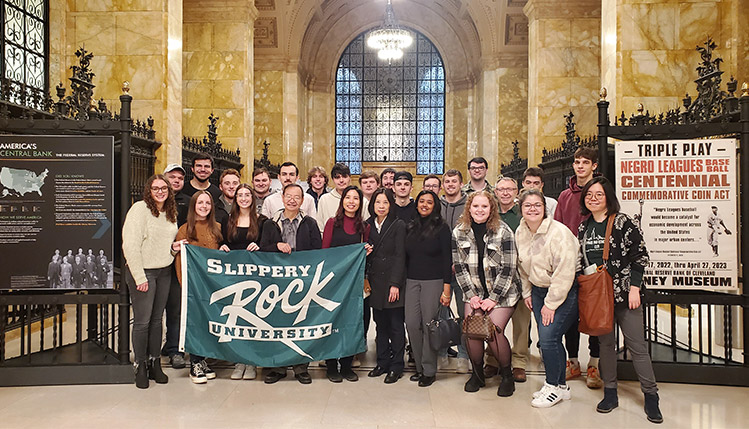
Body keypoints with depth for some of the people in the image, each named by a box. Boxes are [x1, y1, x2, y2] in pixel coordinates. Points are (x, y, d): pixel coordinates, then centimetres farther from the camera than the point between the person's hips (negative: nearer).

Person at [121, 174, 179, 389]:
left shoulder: (171, 212, 12)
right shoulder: (139, 209, -11)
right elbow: (130, 245, -16)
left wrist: (174, 246, 1)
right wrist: (139, 277, -18)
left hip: (164, 272, 6)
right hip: (143, 271, -6)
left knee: (157, 319, 12)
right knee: (142, 321, -2)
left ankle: (154, 363, 21)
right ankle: (140, 367, 12)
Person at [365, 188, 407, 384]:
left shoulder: (398, 225, -4)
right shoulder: (368, 226, 10)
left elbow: (400, 256, -9)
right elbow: (366, 256, 14)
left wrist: (395, 284, -14)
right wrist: (365, 275, 1)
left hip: (392, 282, -4)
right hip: (375, 283, 4)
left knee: (396, 326, 3)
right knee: (380, 325, 11)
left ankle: (396, 366, 14)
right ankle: (382, 362, 24)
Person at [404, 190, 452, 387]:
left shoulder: (442, 228, -2)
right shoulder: (411, 227, 12)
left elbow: (447, 259, -5)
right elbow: (406, 256, 14)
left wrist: (446, 289, -10)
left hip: (433, 282, -4)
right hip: (412, 282, 4)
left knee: (429, 324, -2)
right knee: (412, 324, 0)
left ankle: (429, 370, 12)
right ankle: (420, 367, 16)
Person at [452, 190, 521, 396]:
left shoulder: (503, 232, -10)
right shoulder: (459, 232, -1)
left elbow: (508, 269, -10)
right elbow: (459, 267, 2)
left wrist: (493, 298, -12)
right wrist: (472, 295, -5)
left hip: (502, 293, -3)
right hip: (474, 293, 3)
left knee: (493, 331, -14)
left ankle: (507, 375, 11)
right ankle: (477, 373, 16)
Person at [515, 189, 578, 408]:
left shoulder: (559, 232, -20)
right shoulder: (520, 233, 2)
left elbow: (564, 273, -21)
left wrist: (551, 303, -17)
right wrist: (527, 293, 15)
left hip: (563, 293, -6)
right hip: (538, 290, 7)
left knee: (548, 337, -13)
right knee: (548, 339, 8)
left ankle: (553, 387, 8)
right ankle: (561, 385, 25)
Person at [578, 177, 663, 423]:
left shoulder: (623, 222, -6)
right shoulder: (583, 227, 9)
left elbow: (640, 256, -7)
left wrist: (634, 288, -12)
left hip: (623, 292, -4)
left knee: (636, 344, 0)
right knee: (605, 343, 11)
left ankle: (651, 397, 11)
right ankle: (610, 393, 22)